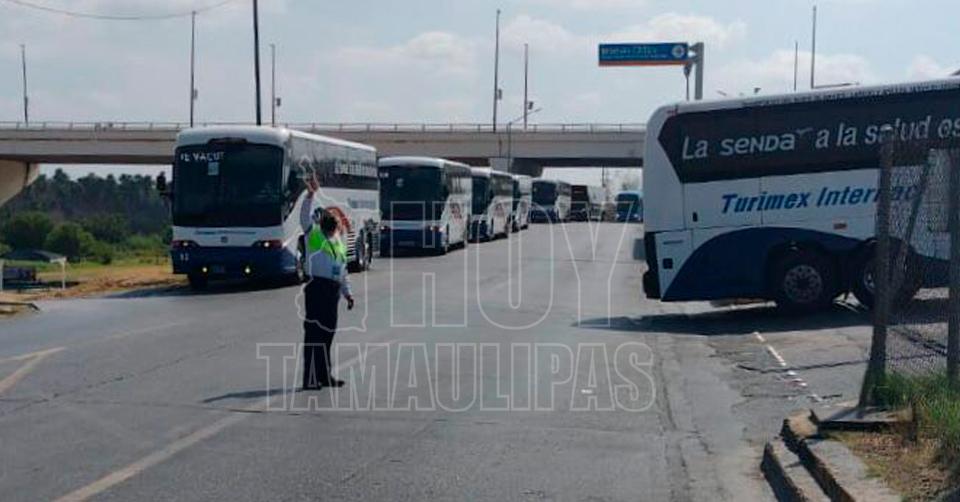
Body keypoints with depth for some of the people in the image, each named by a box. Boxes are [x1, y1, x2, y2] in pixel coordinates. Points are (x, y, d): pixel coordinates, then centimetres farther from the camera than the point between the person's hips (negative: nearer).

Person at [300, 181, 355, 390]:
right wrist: (310, 196, -27)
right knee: (314, 333, -8)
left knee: (327, 333, 12)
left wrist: (347, 293, 23)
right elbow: (305, 217, -15)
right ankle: (310, 379, -7)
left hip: (333, 290, 7)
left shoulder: (339, 242, 20)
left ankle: (324, 376, 21)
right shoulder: (313, 235, 2)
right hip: (317, 287, -7)